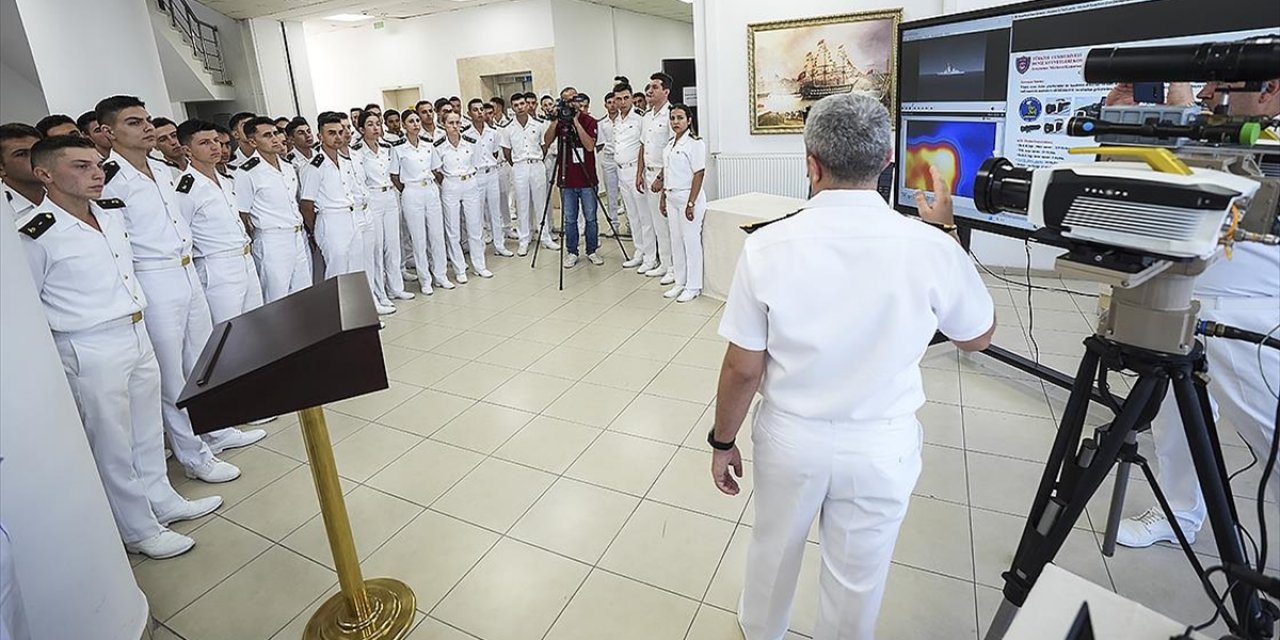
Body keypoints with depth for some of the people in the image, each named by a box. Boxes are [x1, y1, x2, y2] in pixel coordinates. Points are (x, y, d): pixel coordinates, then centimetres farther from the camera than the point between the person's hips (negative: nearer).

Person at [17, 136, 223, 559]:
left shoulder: (113, 211, 4)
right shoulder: (36, 235, -16)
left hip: (138, 335, 7)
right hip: (90, 351, -7)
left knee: (147, 428, 19)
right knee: (112, 443, 7)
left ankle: (161, 501, 37)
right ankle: (138, 529, 22)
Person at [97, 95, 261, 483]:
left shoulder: (162, 170, 9)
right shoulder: (110, 181, -15)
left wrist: (186, 246, 12)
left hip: (188, 273, 8)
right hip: (153, 283, -8)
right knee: (172, 375, 3)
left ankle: (217, 432, 33)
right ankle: (194, 455, 16)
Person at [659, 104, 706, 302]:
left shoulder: (695, 143, -10)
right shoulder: (670, 145, 13)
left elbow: (699, 174, -15)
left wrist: (691, 203, -20)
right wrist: (663, 199, 16)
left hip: (688, 197, -8)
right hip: (672, 198, 8)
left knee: (691, 241, -1)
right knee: (676, 241, 12)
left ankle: (693, 286, 8)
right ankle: (680, 282, 23)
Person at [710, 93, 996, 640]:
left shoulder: (767, 246, -19)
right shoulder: (929, 247, -17)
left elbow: (743, 368, -13)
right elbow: (978, 338, 2)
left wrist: (722, 441, 3)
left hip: (790, 437, 1)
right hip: (881, 446, 0)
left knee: (773, 548, 26)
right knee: (857, 574, 23)